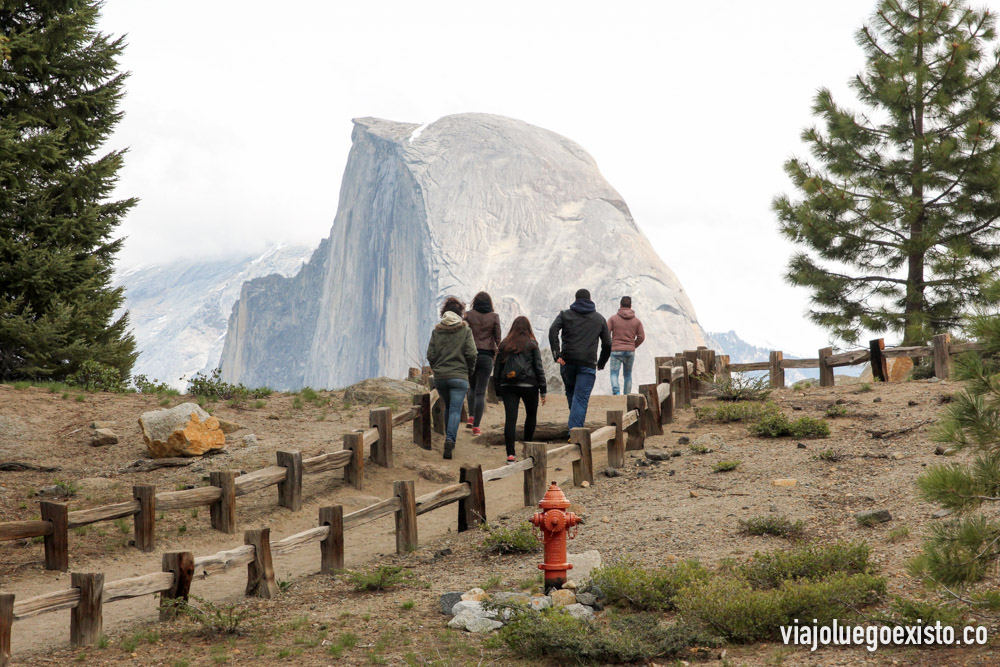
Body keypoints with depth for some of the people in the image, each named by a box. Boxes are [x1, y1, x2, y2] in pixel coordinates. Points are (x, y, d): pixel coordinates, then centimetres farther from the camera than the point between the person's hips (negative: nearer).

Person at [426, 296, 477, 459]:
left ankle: (449, 438, 26)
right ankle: (450, 439, -23)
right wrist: (469, 371, 7)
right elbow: (471, 354, -8)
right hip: (459, 377, -3)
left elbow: (430, 355, 1)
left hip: (440, 377, 3)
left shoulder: (436, 331, 4)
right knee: (455, 410, -4)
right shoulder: (465, 330, -2)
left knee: (448, 407, 23)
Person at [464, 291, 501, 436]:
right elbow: (498, 339, -2)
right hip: (486, 356, -1)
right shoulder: (494, 317, -1)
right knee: (480, 392, 2)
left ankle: (471, 417, 11)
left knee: (472, 388, 23)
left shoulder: (468, 315, 0)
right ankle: (476, 426, -4)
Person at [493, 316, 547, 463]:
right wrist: (543, 390, 1)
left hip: (508, 386, 2)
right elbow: (538, 367, -3)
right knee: (531, 415, 19)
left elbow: (497, 368, 9)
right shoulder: (532, 344, 0)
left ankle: (510, 453, -11)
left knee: (510, 418, -3)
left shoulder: (504, 344, 8)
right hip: (529, 385, -2)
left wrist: (498, 390, 15)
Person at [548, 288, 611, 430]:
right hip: (588, 364, -1)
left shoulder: (565, 314, 12)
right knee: (581, 398, -4)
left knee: (570, 392, 22)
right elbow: (607, 344, 14)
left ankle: (576, 424, 22)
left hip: (568, 361, 1)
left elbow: (552, 331, -7)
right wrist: (601, 363, 25)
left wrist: (556, 354, -11)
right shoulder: (600, 318, 17)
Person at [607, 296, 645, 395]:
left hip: (616, 351, -2)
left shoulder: (613, 318, -1)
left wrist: (609, 345, 10)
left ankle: (615, 391, -29)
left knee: (614, 374, -2)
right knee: (627, 375, 15)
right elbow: (641, 337, 1)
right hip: (630, 351, 2)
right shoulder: (637, 321, 5)